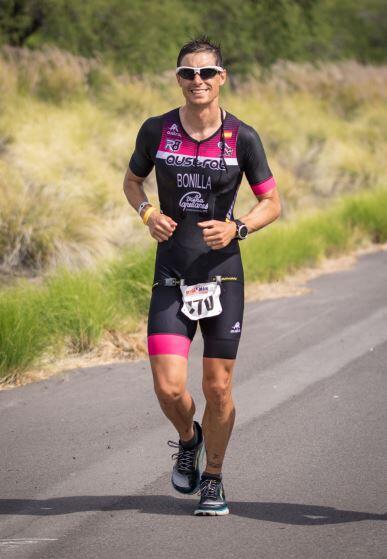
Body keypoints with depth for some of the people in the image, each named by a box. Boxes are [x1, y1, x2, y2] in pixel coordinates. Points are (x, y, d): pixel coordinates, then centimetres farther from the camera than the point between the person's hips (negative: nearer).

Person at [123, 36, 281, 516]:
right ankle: (187, 438, 25)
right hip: (171, 276, 0)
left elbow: (271, 203, 4)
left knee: (218, 387, 3)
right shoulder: (156, 130, -1)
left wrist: (237, 228, -14)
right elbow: (132, 180, 16)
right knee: (168, 389, -10)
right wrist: (148, 214, -4)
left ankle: (213, 477, 26)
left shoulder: (242, 138, -4)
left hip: (222, 273, 0)